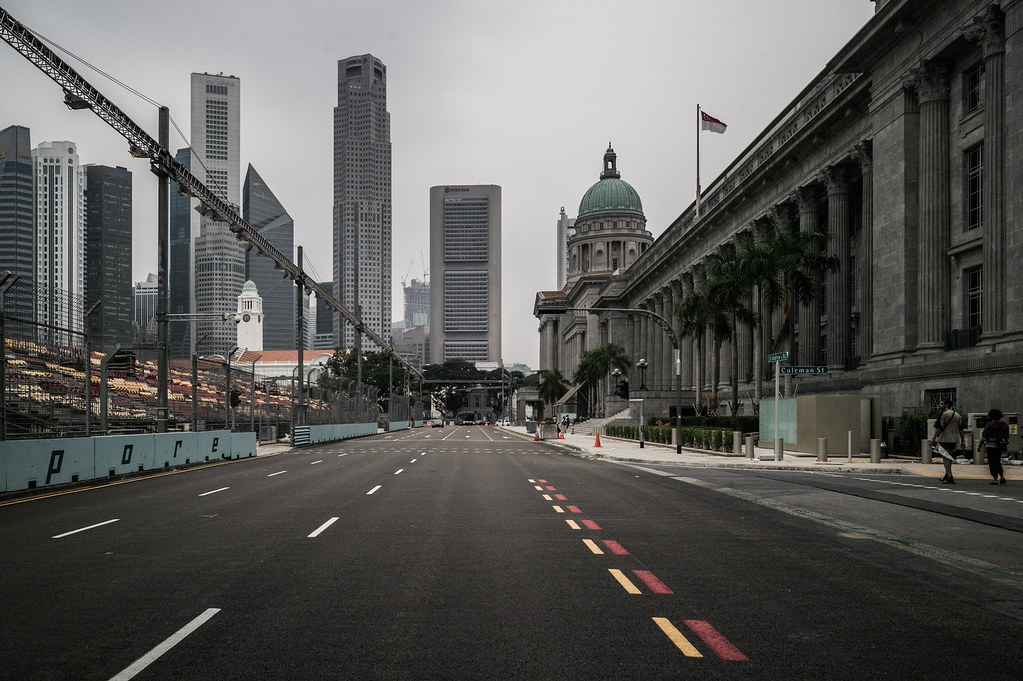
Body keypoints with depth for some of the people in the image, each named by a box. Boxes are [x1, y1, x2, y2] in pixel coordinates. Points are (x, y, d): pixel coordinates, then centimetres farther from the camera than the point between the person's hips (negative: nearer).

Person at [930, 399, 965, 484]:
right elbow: (961, 430, 13)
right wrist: (963, 441, 15)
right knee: (949, 458, 20)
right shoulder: (958, 415, 12)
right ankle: (947, 476, 31)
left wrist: (934, 438, -9)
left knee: (945, 458, -6)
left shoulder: (943, 414, -10)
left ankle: (950, 477, -15)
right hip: (954, 440, 7)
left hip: (944, 439, -7)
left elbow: (939, 428, -14)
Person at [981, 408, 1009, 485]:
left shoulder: (990, 424, -10)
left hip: (991, 446, -6)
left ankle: (995, 479, -2)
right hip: (1000, 447, 6)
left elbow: (984, 436, -10)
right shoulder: (1005, 425, 8)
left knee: (992, 463, 0)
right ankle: (1002, 477, 10)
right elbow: (1007, 436, 12)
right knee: (997, 462, 19)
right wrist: (1004, 446, 20)